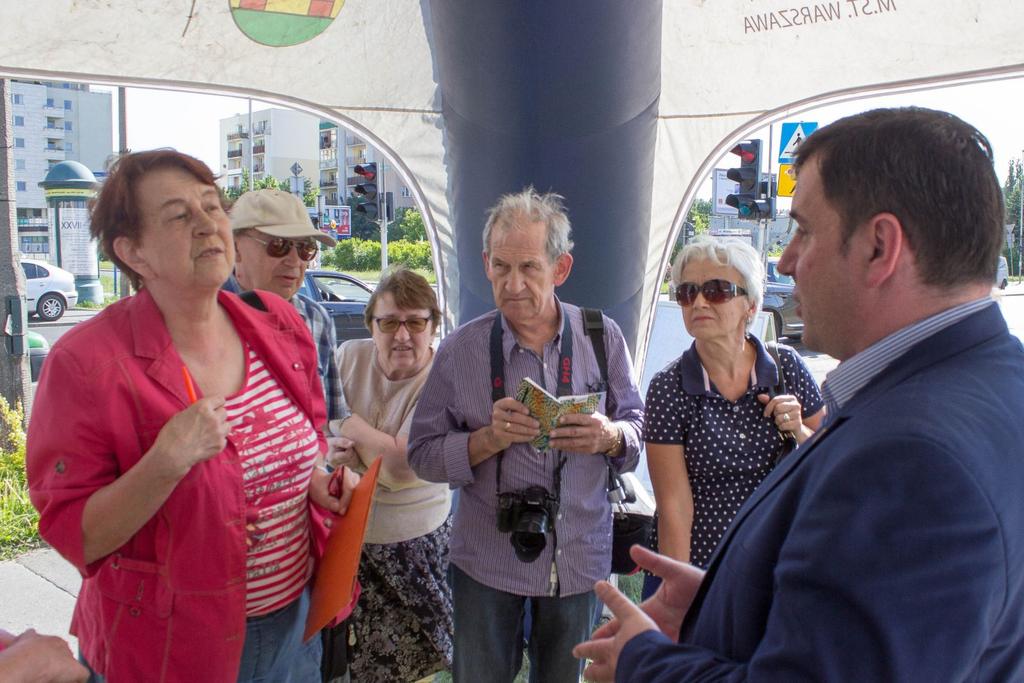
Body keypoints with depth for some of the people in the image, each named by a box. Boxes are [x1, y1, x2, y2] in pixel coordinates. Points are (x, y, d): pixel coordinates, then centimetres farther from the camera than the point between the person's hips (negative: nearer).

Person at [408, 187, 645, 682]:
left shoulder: (603, 338, -5)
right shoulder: (459, 350, -8)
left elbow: (638, 427, 2)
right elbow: (423, 454, -6)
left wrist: (610, 437, -21)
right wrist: (487, 440, -23)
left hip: (580, 559, 1)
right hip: (486, 561, -1)